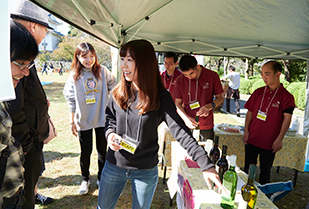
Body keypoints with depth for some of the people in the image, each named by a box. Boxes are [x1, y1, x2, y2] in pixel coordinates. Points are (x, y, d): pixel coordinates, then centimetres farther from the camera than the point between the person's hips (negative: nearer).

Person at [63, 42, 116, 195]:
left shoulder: (102, 71, -6)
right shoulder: (74, 75, -4)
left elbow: (113, 87, 6)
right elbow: (71, 100, 0)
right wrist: (72, 121, 1)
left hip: (102, 119, 0)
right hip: (83, 120, 0)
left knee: (102, 150, 12)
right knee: (85, 152, 10)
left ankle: (101, 178, 33)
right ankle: (85, 179, 32)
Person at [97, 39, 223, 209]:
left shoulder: (160, 97, -16)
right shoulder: (118, 93, -6)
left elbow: (180, 131, -22)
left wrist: (206, 164, -30)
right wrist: (110, 133, -13)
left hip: (146, 171, -2)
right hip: (114, 164, 3)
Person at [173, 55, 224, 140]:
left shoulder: (212, 76, -8)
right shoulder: (180, 80, -5)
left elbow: (220, 97, 2)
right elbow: (178, 103, 3)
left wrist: (209, 106, -18)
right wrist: (186, 118, -13)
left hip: (206, 125, 0)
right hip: (187, 124, 1)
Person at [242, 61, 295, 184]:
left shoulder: (286, 97, -8)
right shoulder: (258, 92, 4)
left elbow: (287, 118, -12)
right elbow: (250, 112, 7)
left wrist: (279, 139, -18)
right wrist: (246, 131, 0)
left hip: (269, 143, -3)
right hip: (251, 139, 3)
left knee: (265, 170, 11)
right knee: (248, 168, 14)